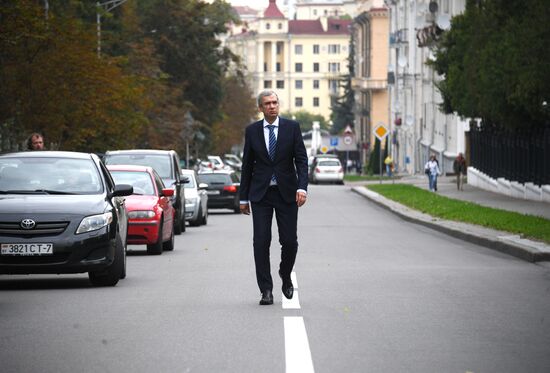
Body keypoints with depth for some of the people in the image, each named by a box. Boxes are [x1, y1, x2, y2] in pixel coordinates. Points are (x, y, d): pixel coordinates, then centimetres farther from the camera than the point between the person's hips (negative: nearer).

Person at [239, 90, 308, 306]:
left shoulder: (292, 127, 1)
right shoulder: (252, 131, 4)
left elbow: (301, 159, -2)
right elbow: (247, 165, 8)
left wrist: (302, 187, -16)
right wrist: (243, 198, 7)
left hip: (286, 192, -1)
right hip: (260, 193, 1)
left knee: (289, 241, -1)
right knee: (261, 242, -6)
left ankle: (285, 276, 28)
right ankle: (266, 290, -1)